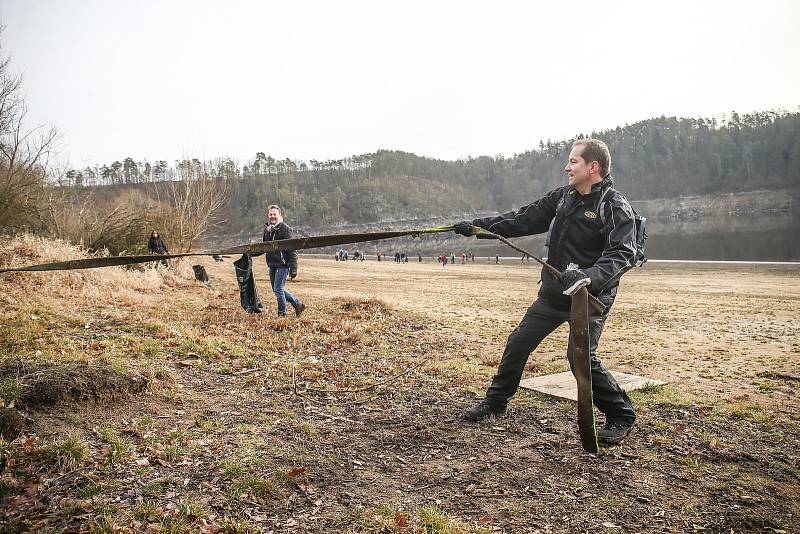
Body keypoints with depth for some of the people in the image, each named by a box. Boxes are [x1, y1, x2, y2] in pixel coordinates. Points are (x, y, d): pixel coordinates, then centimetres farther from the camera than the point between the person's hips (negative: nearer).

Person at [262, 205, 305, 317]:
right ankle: (297, 304, 27)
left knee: (278, 289, -7)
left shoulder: (285, 229, -11)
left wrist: (293, 268, -18)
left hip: (282, 264, -8)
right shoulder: (267, 229, 11)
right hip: (272, 265, 8)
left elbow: (292, 250, -14)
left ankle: (282, 313, 8)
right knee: (277, 289, 13)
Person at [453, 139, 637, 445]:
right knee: (518, 343, 10)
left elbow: (620, 254, -25)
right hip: (553, 292, 7)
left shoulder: (616, 208, -14)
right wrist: (479, 225, 2)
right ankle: (495, 402, 29)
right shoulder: (562, 197, 6)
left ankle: (621, 416, 6)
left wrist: (589, 276, -43)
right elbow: (524, 220, 8)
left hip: (591, 296, -7)